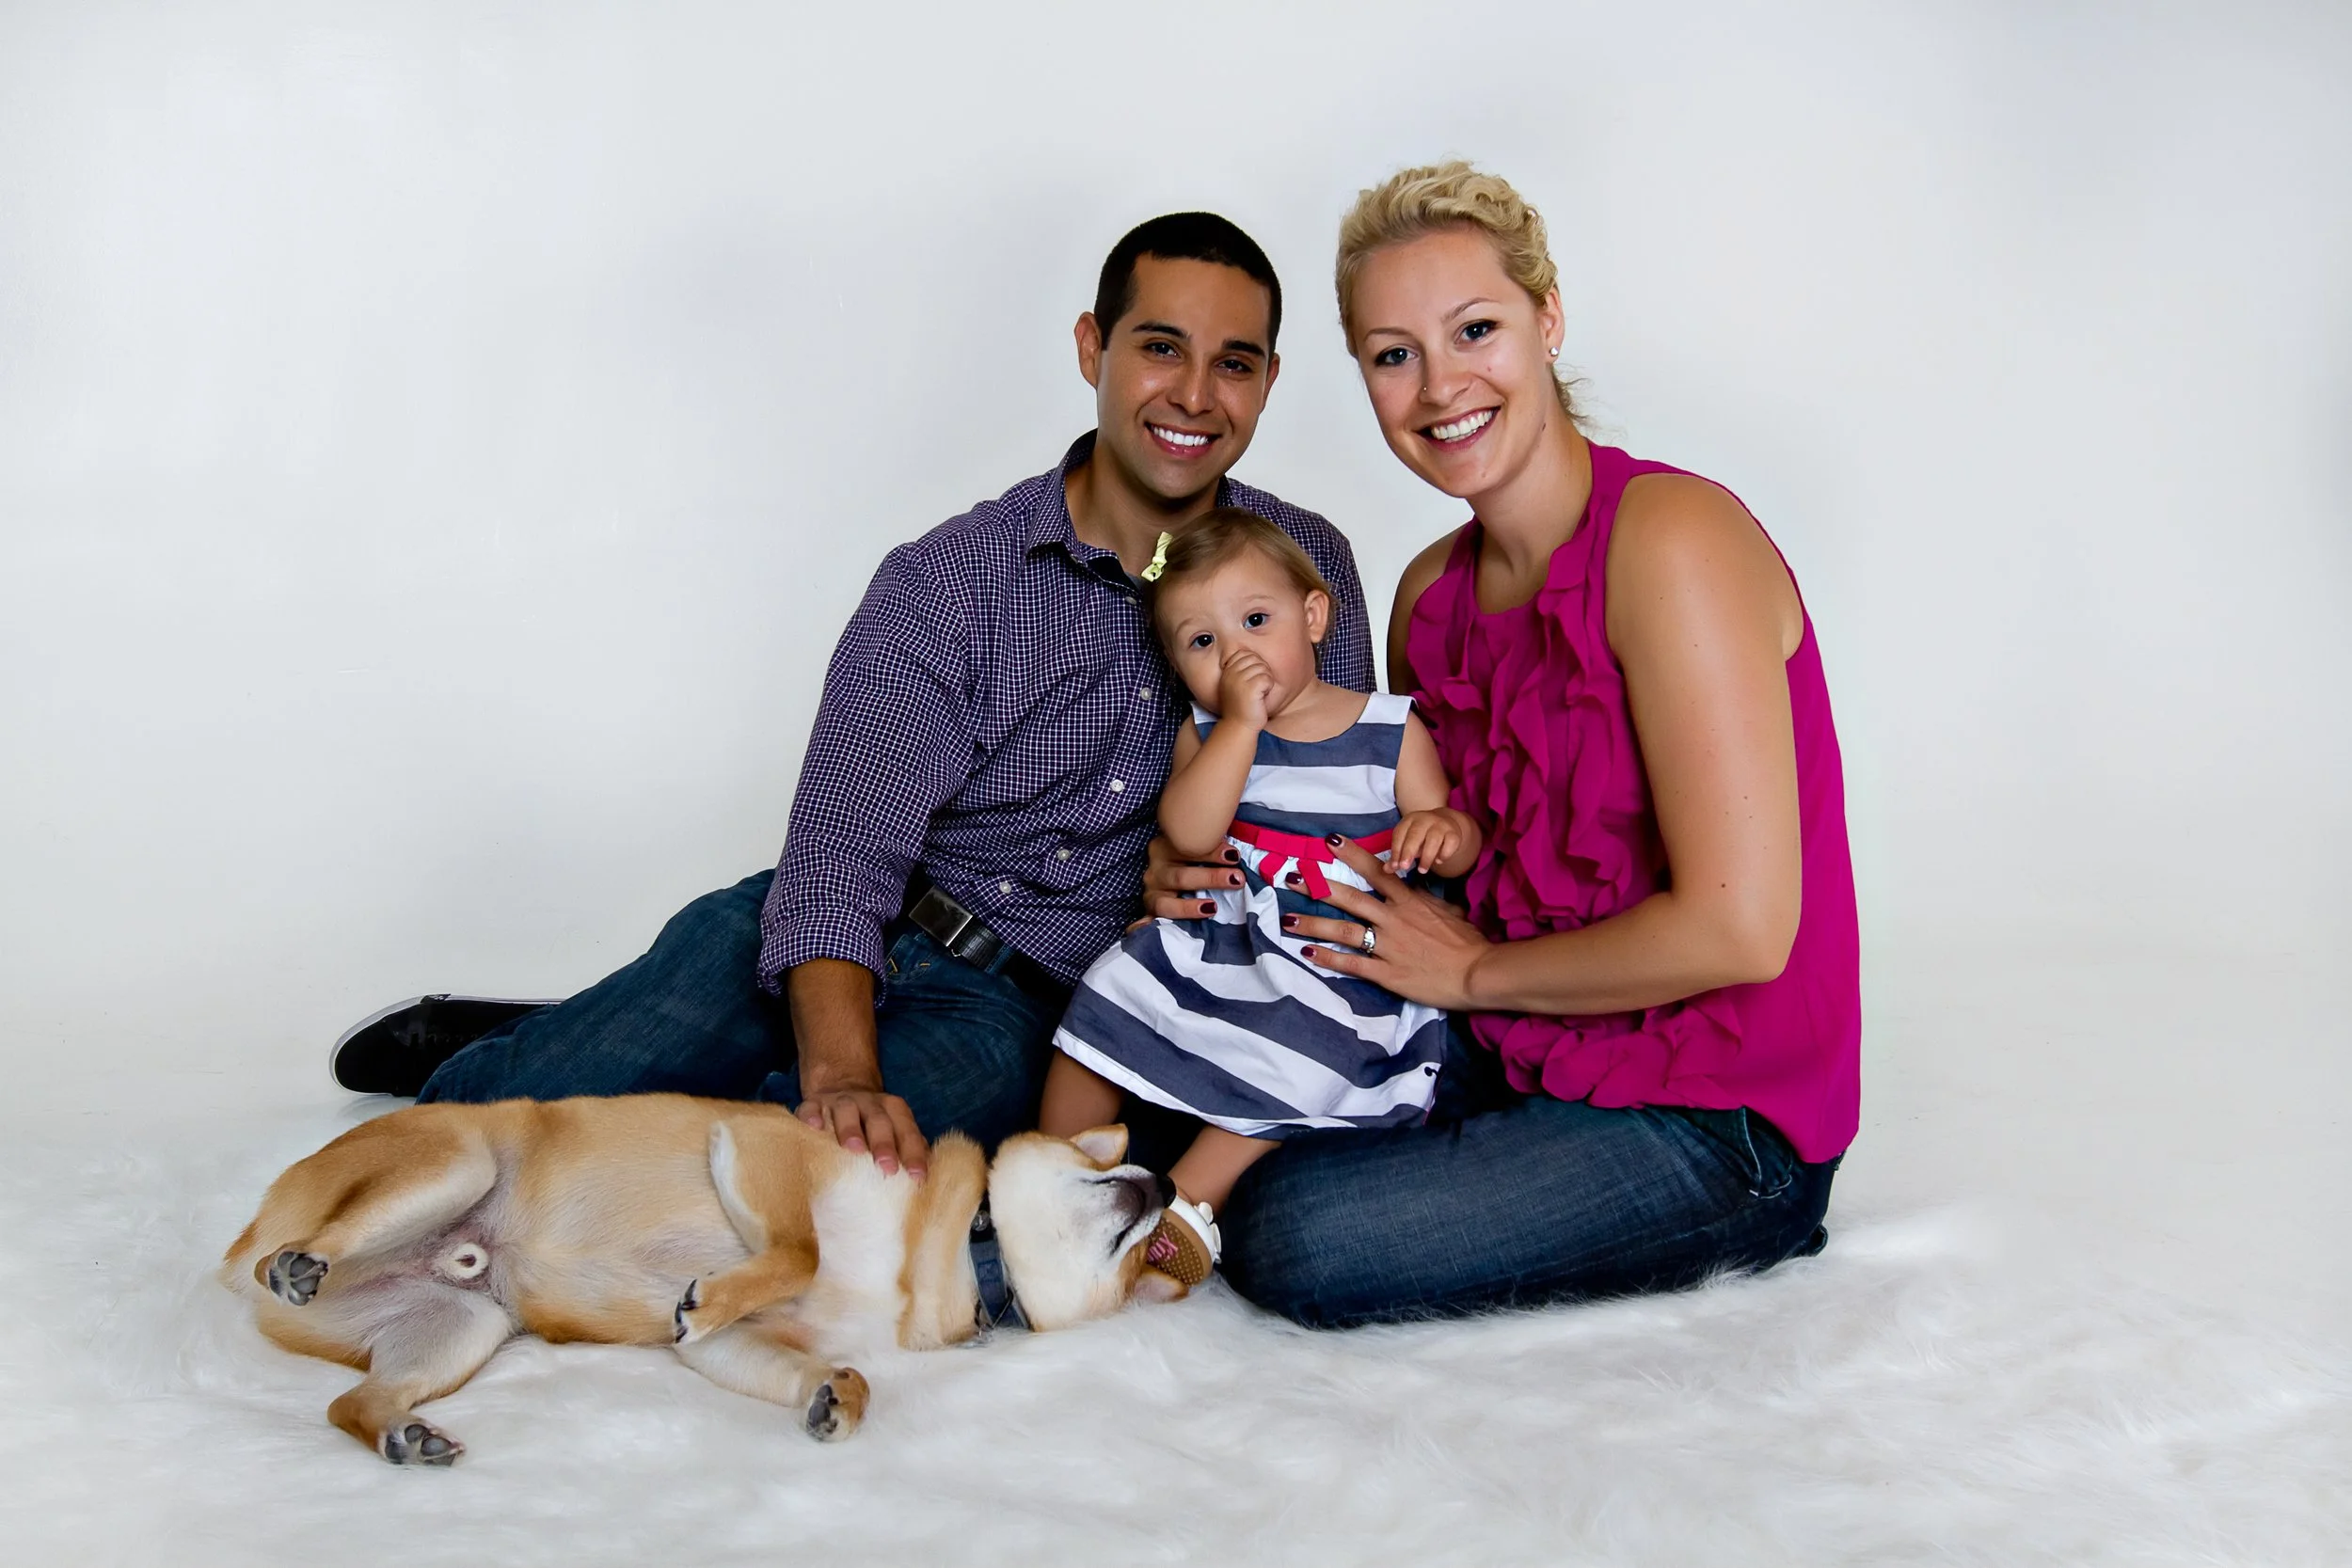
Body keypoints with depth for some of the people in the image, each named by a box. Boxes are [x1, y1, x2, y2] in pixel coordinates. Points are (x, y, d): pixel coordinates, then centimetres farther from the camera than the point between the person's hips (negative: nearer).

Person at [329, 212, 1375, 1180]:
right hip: (853, 941, 0)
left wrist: (1191, 871, -14)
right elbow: (837, 861, -17)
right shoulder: (945, 584, -8)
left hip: (1015, 1007, 1)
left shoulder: (1308, 568, 0)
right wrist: (842, 1075, -37)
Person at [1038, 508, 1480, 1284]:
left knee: (1297, 1056, -29)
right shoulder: (1205, 732, 6)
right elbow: (1189, 835, -14)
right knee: (1110, 1005, -10)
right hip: (1215, 945, 3)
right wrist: (1241, 720, -18)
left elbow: (1454, 852, 2)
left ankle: (1189, 1197, -14)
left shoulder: (1392, 729, 2)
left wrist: (1446, 829, -23)